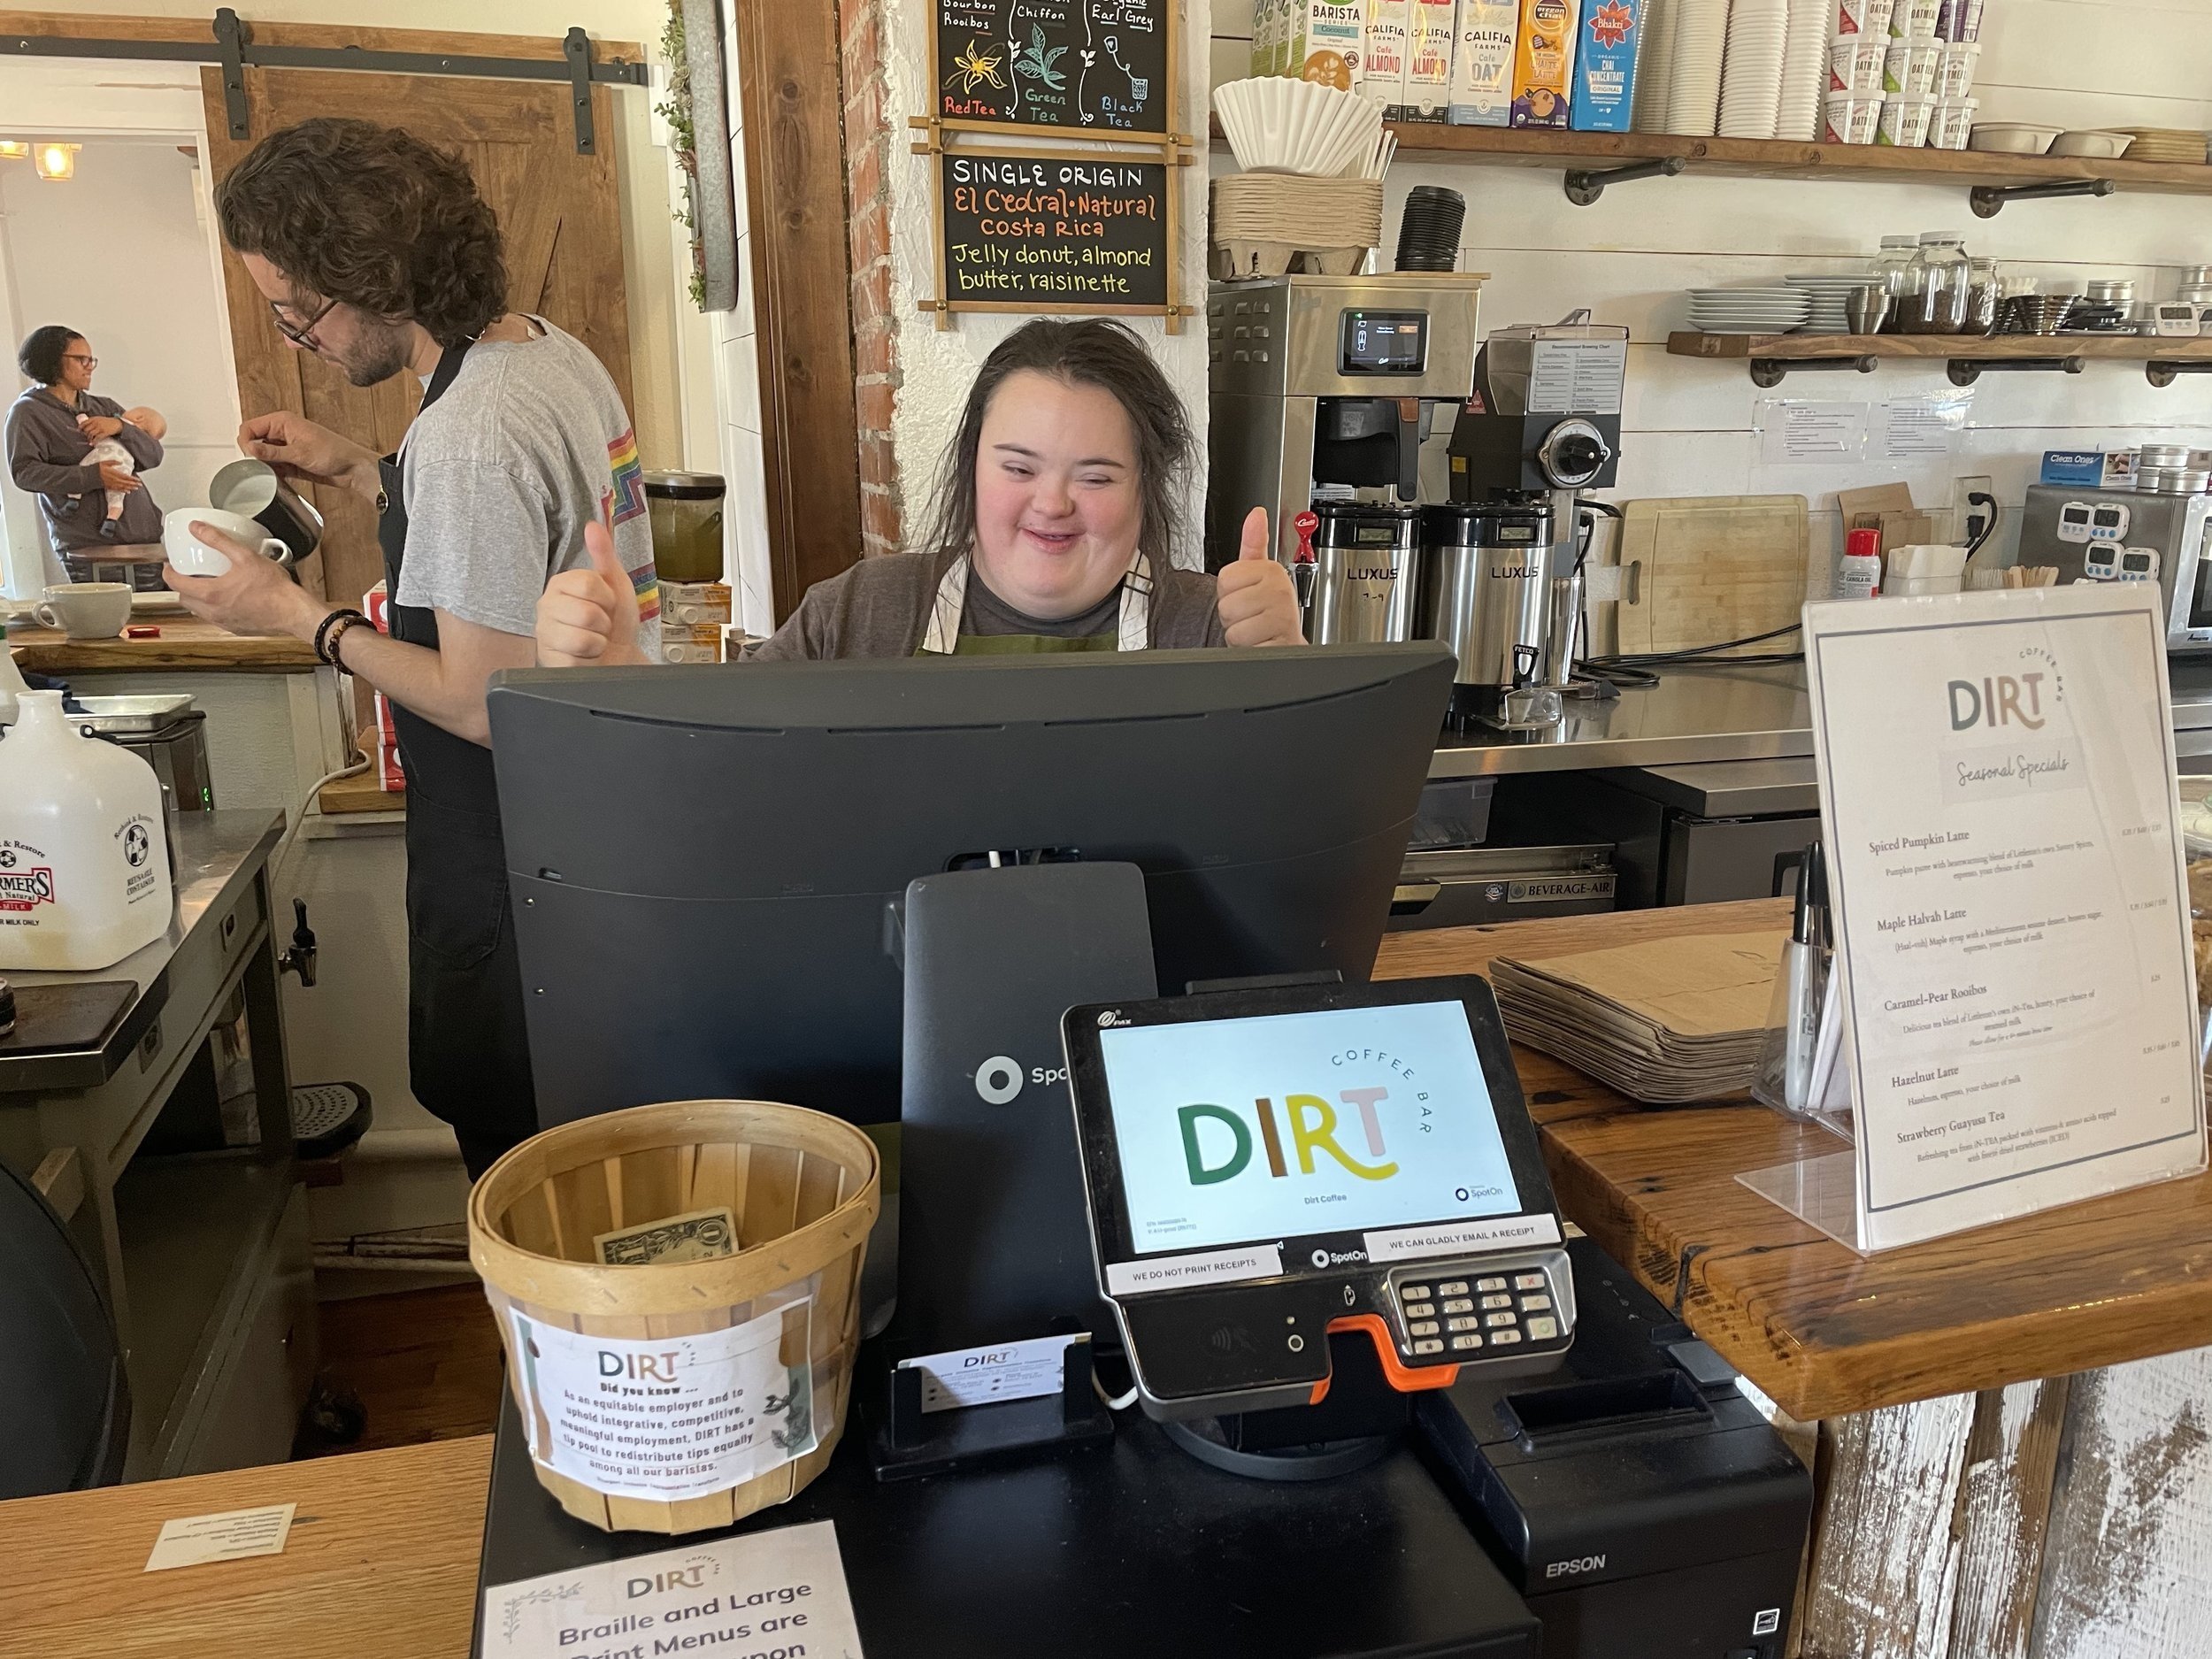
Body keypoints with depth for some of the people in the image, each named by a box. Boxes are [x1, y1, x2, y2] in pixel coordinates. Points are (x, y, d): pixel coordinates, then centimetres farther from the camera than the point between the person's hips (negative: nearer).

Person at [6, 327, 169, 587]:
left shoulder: (104, 407, 18)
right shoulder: (28, 412, 4)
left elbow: (153, 456, 10)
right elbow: (24, 472, -8)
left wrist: (120, 427, -8)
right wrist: (93, 477, -17)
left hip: (141, 534, 4)